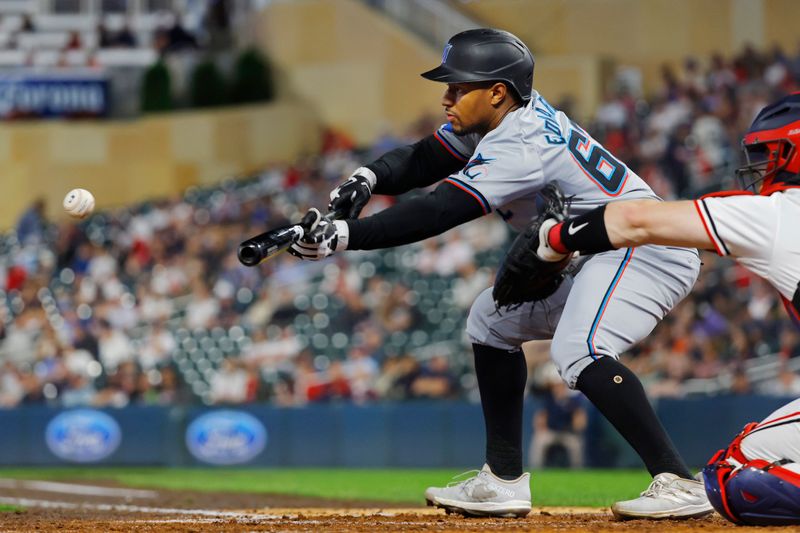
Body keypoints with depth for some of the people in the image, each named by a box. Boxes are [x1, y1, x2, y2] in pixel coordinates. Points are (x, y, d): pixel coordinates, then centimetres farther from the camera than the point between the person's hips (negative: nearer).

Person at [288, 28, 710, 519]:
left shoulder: (520, 147, -24)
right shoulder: (503, 113, 6)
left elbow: (437, 213, -30)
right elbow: (423, 160, 7)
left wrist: (342, 235, -34)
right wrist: (370, 178, -14)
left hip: (644, 245, -11)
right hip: (594, 257, 11)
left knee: (578, 351, -32)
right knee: (493, 322, 17)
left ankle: (680, 483, -34)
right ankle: (504, 481, 16)